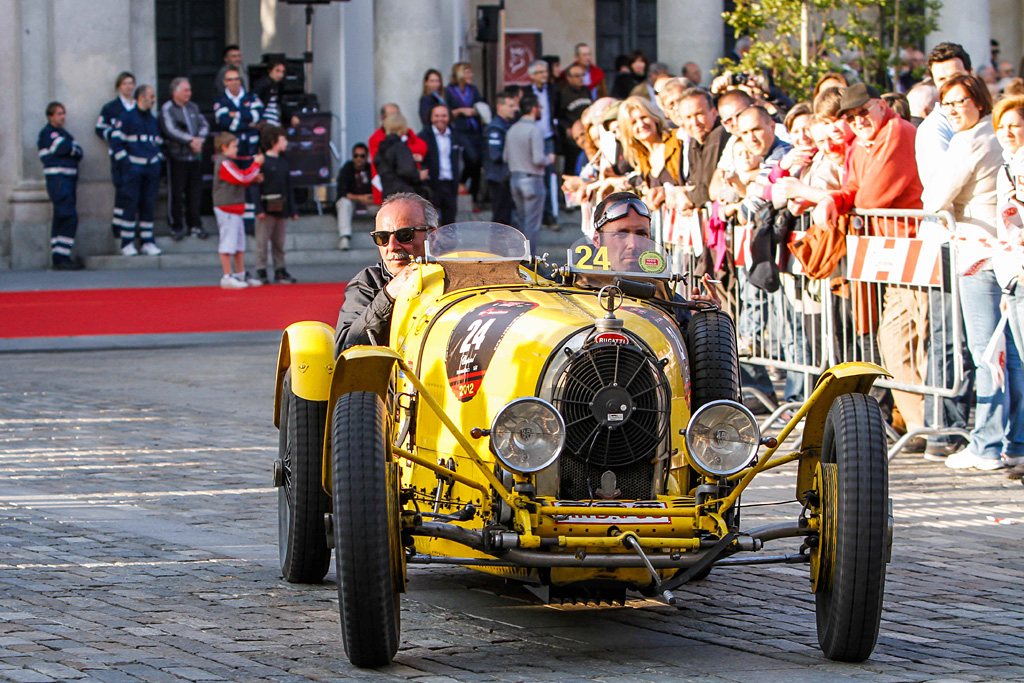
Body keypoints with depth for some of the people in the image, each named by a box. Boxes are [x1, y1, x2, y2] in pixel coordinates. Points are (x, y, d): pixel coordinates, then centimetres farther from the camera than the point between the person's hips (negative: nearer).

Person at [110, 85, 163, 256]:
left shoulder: (153, 120, 17)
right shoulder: (128, 118, -3)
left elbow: (159, 142, 27)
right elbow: (116, 141, -6)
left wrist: (158, 157, 13)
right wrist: (125, 160, -11)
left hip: (151, 169, 6)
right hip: (133, 169, -6)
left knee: (149, 205, 5)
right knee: (131, 204, -6)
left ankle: (147, 242, 9)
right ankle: (127, 243, -2)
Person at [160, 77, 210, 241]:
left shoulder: (193, 107, 15)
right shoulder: (167, 109, -5)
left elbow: (204, 125, 10)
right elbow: (170, 130, -16)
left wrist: (199, 139, -11)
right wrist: (191, 140, -19)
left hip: (194, 156, 5)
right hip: (176, 156, -5)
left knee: (195, 191, 7)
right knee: (176, 192, -2)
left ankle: (194, 225, 17)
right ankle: (177, 227, 6)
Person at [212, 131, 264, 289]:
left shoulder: (228, 163, 20)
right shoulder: (224, 164, -14)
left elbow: (240, 181, 22)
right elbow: (241, 177, -19)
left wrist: (254, 178, 6)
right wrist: (256, 164, -10)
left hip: (235, 209, 11)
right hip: (226, 208, -11)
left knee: (239, 245, 15)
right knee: (228, 244, -9)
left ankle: (241, 274, 22)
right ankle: (227, 277, -8)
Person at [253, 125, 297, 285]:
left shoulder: (284, 162, 14)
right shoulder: (261, 161, -6)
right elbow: (256, 186, -9)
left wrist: (292, 209, 14)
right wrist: (259, 209, -16)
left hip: (282, 210, 6)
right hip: (267, 209, -6)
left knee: (279, 243, 10)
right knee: (262, 242, -3)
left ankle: (280, 270, 16)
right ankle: (261, 273, 1)